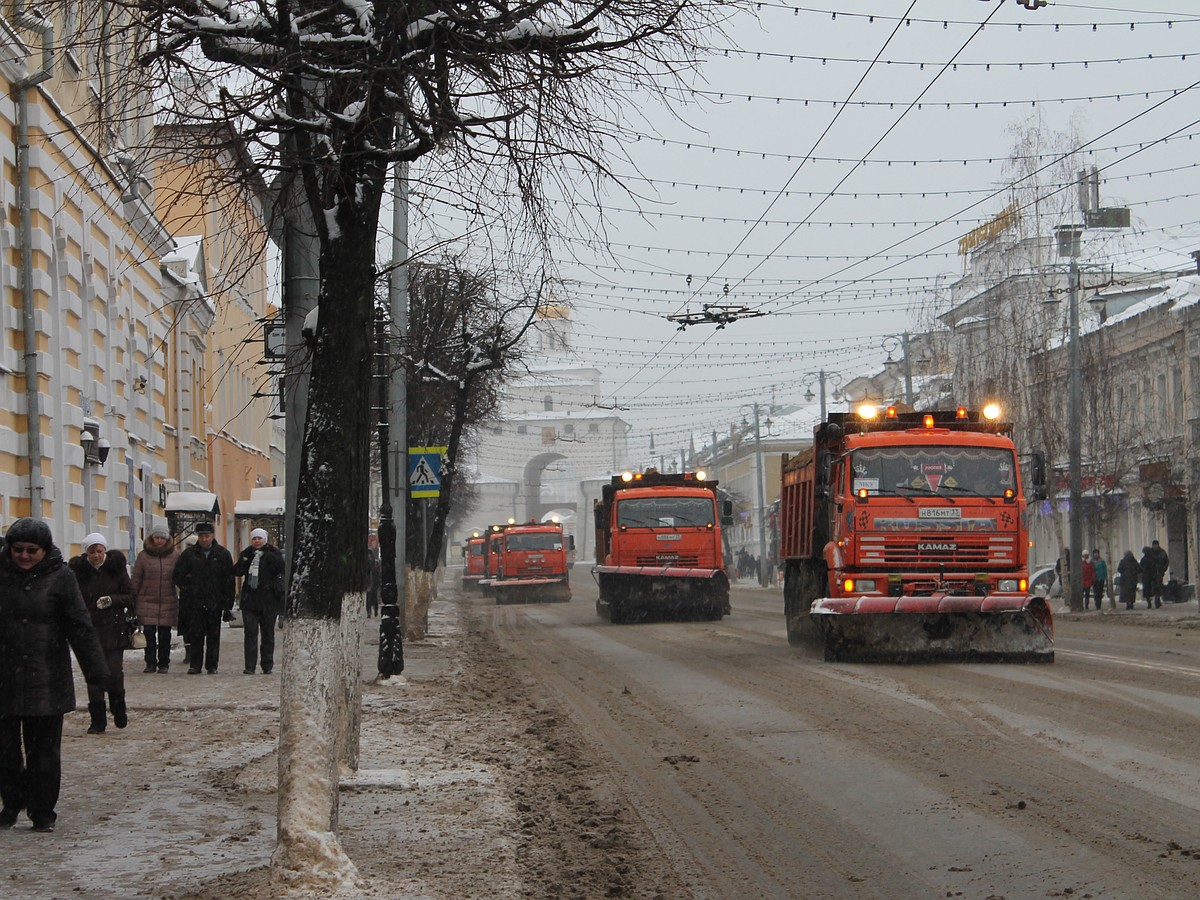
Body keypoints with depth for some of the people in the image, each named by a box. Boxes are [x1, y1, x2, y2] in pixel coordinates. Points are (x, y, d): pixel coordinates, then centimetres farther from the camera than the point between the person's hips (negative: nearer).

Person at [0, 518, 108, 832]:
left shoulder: (60, 578, -2)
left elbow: (80, 627, -2)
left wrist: (96, 671, -5)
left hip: (46, 679, -2)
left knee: (44, 747, 2)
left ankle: (42, 810, 11)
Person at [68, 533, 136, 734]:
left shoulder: (116, 567, 2)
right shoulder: (79, 570, 2)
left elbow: (130, 596, 4)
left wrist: (112, 600, -14)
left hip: (114, 629, -1)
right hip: (89, 629, 1)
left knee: (114, 672, -9)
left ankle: (119, 712, 16)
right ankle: (97, 721, 6)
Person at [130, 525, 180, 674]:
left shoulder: (175, 555, 3)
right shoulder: (143, 555, 3)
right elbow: (135, 579, 6)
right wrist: (132, 599, 2)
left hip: (168, 602, 0)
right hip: (147, 600, 0)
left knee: (164, 636, 4)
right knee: (149, 634, -2)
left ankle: (163, 664, 12)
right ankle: (150, 663, 7)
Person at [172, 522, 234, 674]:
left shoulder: (223, 555, 4)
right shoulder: (189, 554, 5)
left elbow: (229, 581, 3)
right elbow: (177, 576, 10)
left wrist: (228, 604, -2)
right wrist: (187, 587, -1)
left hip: (215, 603, 0)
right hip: (194, 603, 0)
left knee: (213, 635, 4)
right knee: (195, 634, -1)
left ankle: (212, 666, 11)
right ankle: (195, 665, 4)